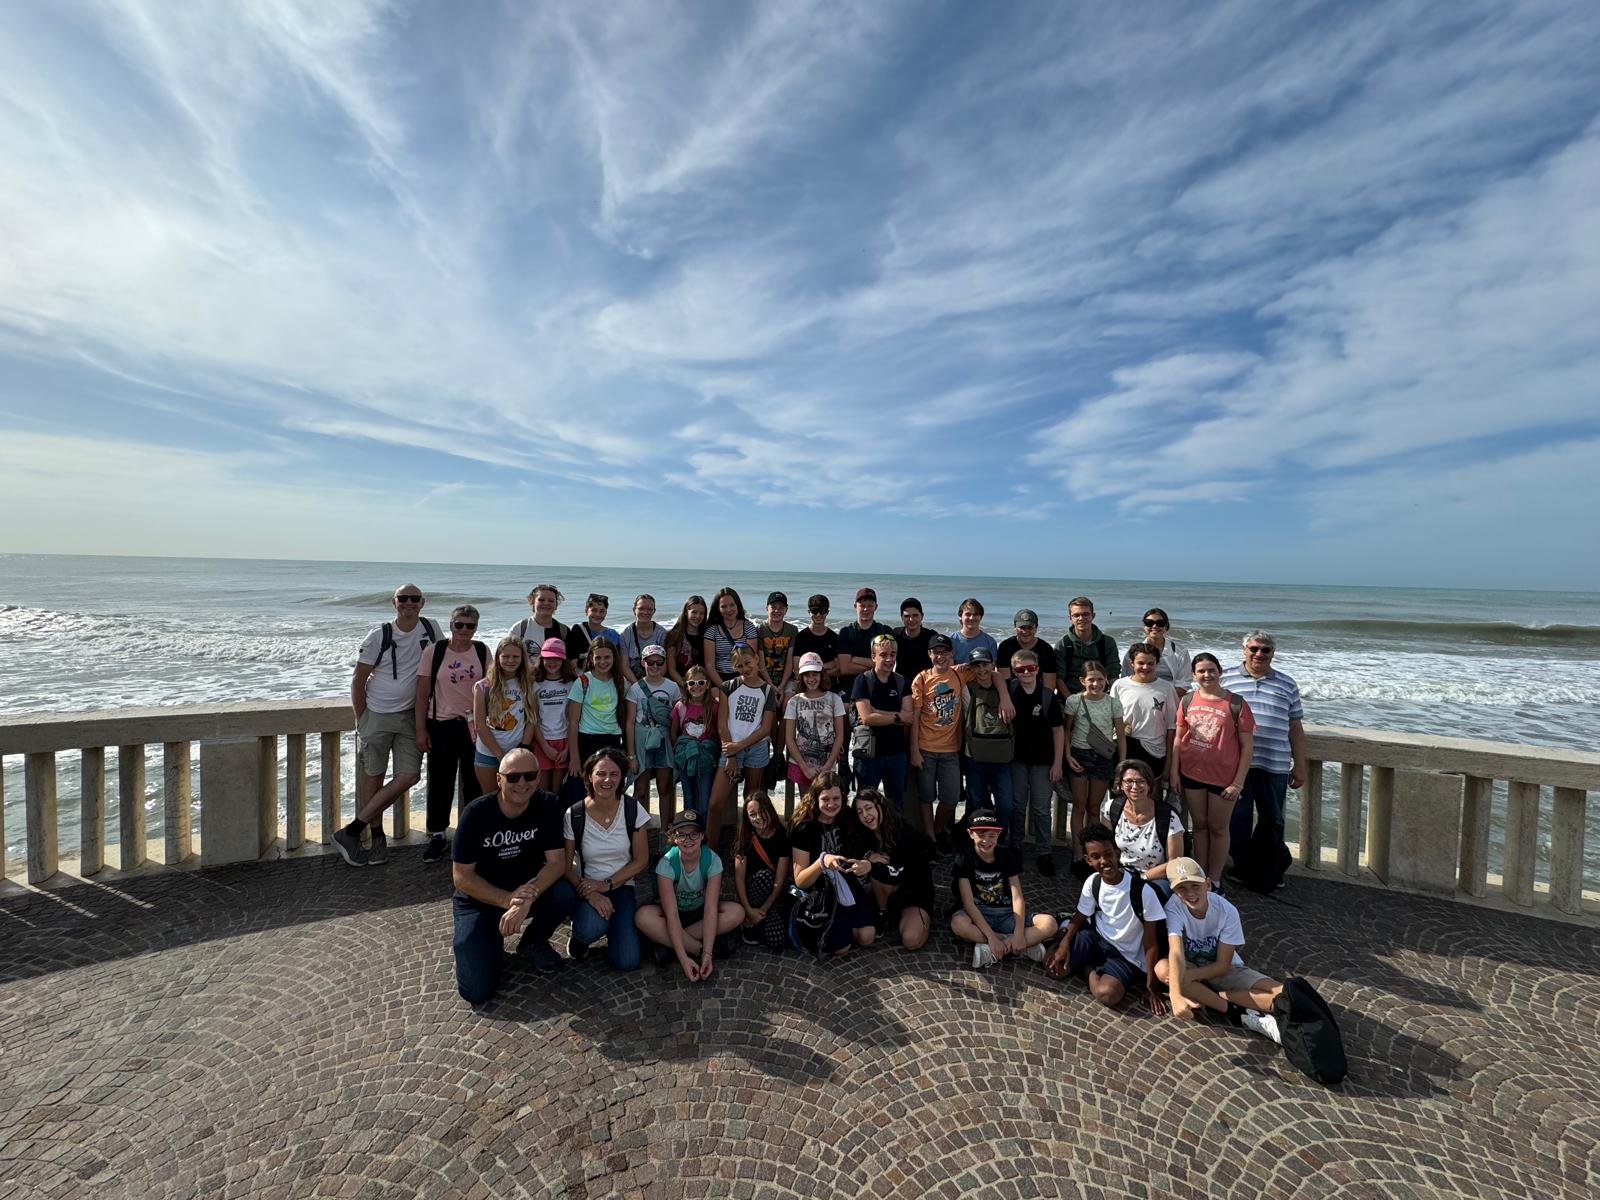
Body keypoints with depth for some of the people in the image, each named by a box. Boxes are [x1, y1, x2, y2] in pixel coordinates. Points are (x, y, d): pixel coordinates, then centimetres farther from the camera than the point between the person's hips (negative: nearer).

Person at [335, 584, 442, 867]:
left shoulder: (431, 629, -1)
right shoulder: (379, 635, -9)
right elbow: (358, 681, -3)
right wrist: (362, 720, -4)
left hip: (410, 715, 3)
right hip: (376, 715, -3)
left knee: (409, 776, -2)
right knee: (373, 778, 4)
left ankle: (351, 832, 9)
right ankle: (376, 837, 19)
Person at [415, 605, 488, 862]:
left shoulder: (482, 651, 1)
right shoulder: (435, 651, -5)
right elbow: (423, 691, -3)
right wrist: (420, 729, -5)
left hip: (475, 724, 1)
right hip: (441, 725, -1)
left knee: (474, 781, 9)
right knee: (440, 782, 6)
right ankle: (437, 836, 21)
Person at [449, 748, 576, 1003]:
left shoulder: (548, 805, -16)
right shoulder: (476, 812, -20)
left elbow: (556, 861, -16)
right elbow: (461, 876, -16)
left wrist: (527, 900, -33)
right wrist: (507, 899, -29)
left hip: (528, 889, 2)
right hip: (479, 899, -1)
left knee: (565, 896, -29)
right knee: (477, 992, -14)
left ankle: (532, 943, 4)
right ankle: (490, 941, 20)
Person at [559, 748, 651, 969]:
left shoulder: (633, 809, -11)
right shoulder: (574, 815, -13)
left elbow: (641, 860, -4)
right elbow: (565, 866, -8)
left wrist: (606, 884, -13)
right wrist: (590, 894, -22)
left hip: (621, 886, 1)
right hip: (585, 886, -1)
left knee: (626, 961, -16)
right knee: (591, 928, -34)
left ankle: (616, 925, 17)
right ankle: (580, 934, 5)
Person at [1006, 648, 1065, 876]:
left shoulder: (1049, 696, -10)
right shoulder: (1011, 690, -6)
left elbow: (1058, 730, -6)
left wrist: (1057, 763, -7)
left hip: (1042, 760, -2)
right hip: (1017, 757, 2)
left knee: (1041, 808, 5)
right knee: (1017, 805, 12)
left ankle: (1043, 853, 17)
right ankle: (1015, 847, 27)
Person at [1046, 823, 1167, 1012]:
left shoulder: (1142, 891, -24)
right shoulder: (1092, 882, -9)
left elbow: (1151, 943, -14)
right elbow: (1080, 916, 4)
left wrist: (1151, 986, -11)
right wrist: (1064, 943, -14)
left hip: (1126, 957, -3)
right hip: (1096, 939, 4)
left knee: (1107, 994, -31)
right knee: (1055, 966, -16)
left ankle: (1088, 970, 1)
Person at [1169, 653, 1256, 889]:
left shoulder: (1236, 704, -9)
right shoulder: (1187, 701, -1)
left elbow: (1247, 746, -7)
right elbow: (1178, 738, 5)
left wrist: (1238, 782, -10)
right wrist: (1174, 772, 1)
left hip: (1223, 777, -2)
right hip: (1191, 773, 3)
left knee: (1218, 828, 12)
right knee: (1199, 825, 15)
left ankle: (1214, 880, 26)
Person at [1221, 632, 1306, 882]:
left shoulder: (1287, 685, 10)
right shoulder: (1226, 679, 3)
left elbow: (1295, 727, 12)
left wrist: (1300, 765, 9)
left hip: (1275, 766, 2)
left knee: (1272, 820, 12)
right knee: (1238, 818, 6)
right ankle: (1241, 867, 20)